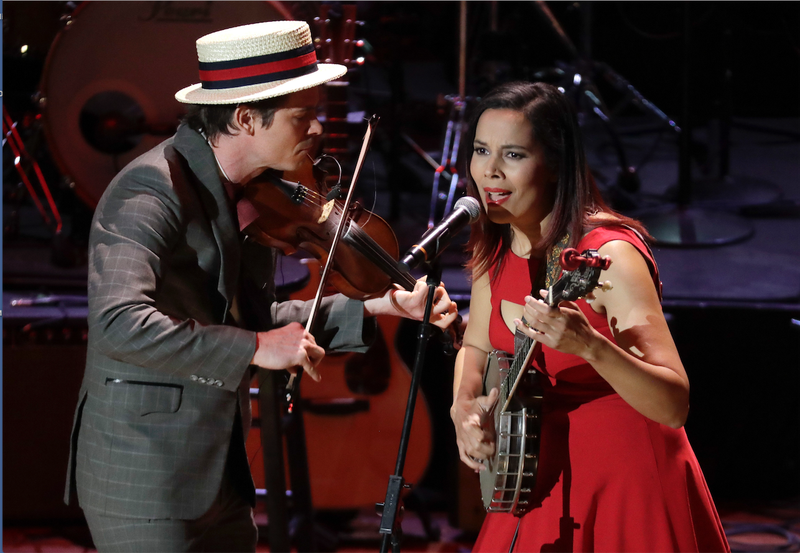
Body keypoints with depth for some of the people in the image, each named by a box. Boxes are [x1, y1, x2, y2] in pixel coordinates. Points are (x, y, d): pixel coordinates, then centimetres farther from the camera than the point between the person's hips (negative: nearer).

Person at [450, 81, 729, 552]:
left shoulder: (609, 255, -23)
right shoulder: (494, 250, -2)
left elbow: (675, 407, -30)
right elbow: (476, 349, 16)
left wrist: (588, 345, -45)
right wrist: (465, 406, -4)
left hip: (628, 486, -6)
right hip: (544, 483, 6)